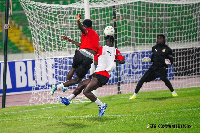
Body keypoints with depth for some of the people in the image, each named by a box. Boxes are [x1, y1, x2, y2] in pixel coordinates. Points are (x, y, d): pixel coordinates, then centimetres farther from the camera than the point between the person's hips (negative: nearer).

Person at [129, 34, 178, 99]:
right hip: (154, 67, 5)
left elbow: (171, 61, 1)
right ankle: (135, 94, 6)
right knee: (143, 79, -4)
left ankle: (173, 92, -18)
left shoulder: (167, 49, 0)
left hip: (162, 68, -5)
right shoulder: (154, 48, 14)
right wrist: (149, 59, 3)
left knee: (163, 78, -33)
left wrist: (167, 62, -20)